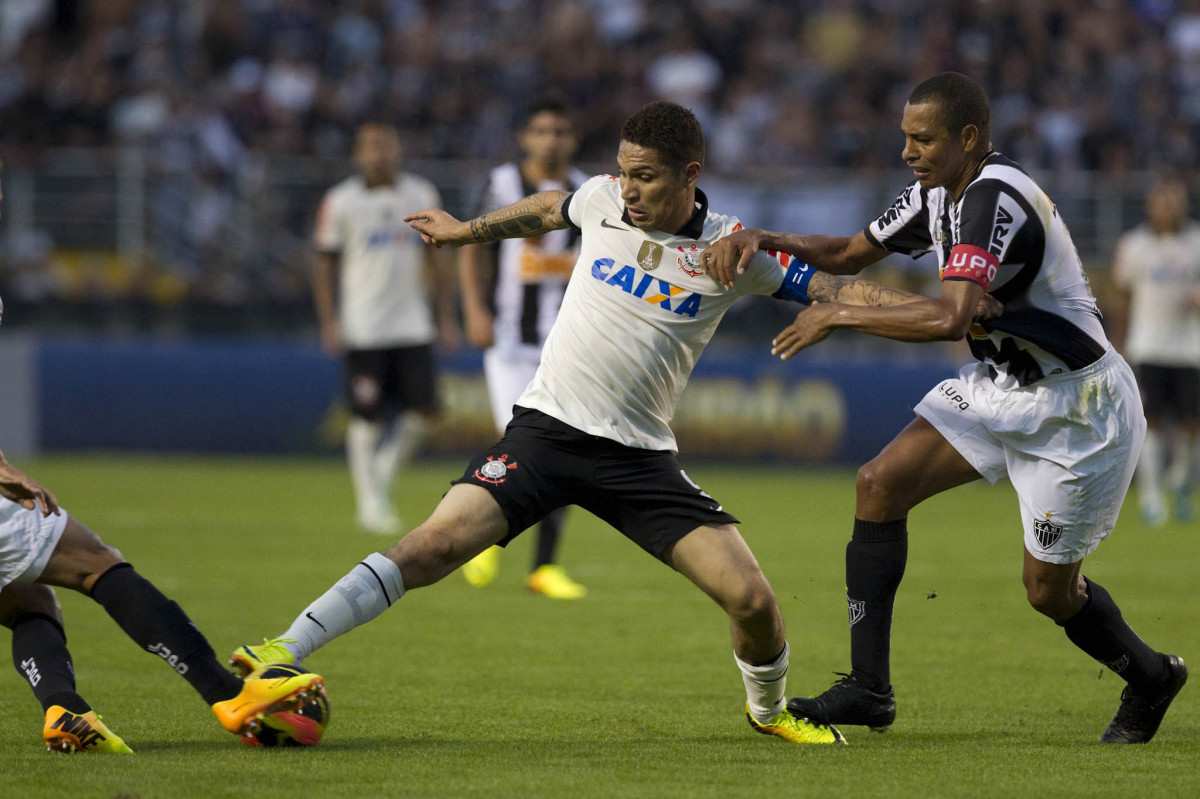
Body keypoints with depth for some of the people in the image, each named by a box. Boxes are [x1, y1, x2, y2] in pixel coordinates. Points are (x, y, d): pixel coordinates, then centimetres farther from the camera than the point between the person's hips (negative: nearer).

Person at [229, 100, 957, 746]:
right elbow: (548, 210, 24)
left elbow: (830, 287, -2)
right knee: (435, 546, -21)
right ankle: (285, 653, -21)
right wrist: (469, 230, 39)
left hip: (641, 455, 0)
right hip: (546, 427, 0)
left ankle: (769, 710, 22)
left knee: (752, 599, -9)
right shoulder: (602, 200, 2)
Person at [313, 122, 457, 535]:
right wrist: (329, 323, -6)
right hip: (363, 328, -3)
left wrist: (446, 316, 11)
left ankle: (384, 472, 18)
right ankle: (370, 500, 6)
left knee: (423, 411, -5)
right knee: (366, 419, -4)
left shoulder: (421, 196, 8)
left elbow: (435, 259, 15)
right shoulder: (340, 203, -3)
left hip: (412, 326, 3)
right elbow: (325, 263, 1)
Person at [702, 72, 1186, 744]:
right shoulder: (938, 193, 2)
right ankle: (869, 689, -3)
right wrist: (761, 240, -2)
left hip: (1075, 409, -9)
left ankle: (1150, 677, 31)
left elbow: (951, 317, -39)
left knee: (1051, 590, 0)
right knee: (881, 485, -6)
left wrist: (839, 315, -29)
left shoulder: (994, 198, -28)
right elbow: (851, 253, 15)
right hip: (999, 384, 9)